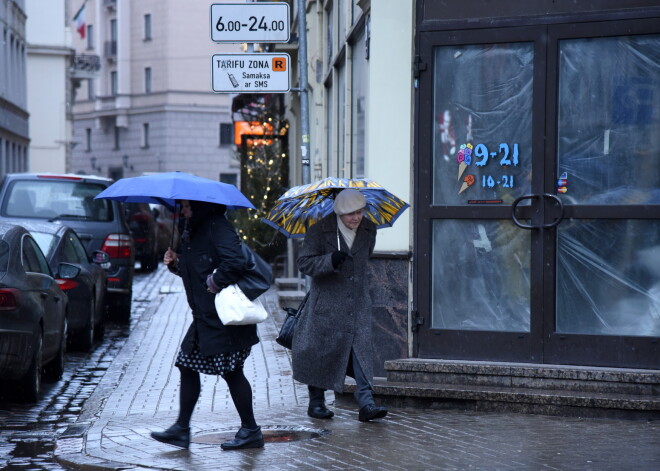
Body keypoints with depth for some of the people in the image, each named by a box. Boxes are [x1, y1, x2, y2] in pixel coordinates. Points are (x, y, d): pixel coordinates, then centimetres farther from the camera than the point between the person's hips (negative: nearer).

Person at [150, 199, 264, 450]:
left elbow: (235, 262, -27)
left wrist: (214, 284, -18)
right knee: (187, 366, 10)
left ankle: (251, 431, 8)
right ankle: (181, 429, 16)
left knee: (231, 371, -3)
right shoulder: (191, 230, 15)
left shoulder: (217, 227, -15)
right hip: (205, 316, 10)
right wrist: (176, 262, 6)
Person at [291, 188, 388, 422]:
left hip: (358, 302, 3)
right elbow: (304, 262, -13)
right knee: (321, 351, 3)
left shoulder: (369, 229, 6)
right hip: (327, 302, -3)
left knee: (361, 349, -8)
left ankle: (366, 403, -11)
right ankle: (316, 402, 18)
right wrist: (330, 261, -27)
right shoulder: (320, 231, -8)